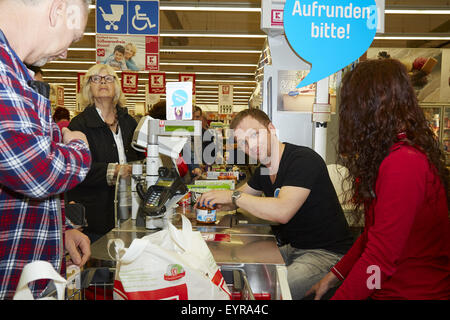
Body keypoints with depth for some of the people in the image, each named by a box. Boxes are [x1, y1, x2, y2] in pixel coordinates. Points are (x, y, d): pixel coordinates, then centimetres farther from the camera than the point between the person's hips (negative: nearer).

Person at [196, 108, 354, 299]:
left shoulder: (304, 160, -20)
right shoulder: (264, 170, 7)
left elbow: (282, 212, -31)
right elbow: (240, 196, 22)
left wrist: (233, 196, -22)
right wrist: (216, 203, -2)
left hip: (326, 253, -8)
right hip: (292, 248, 8)